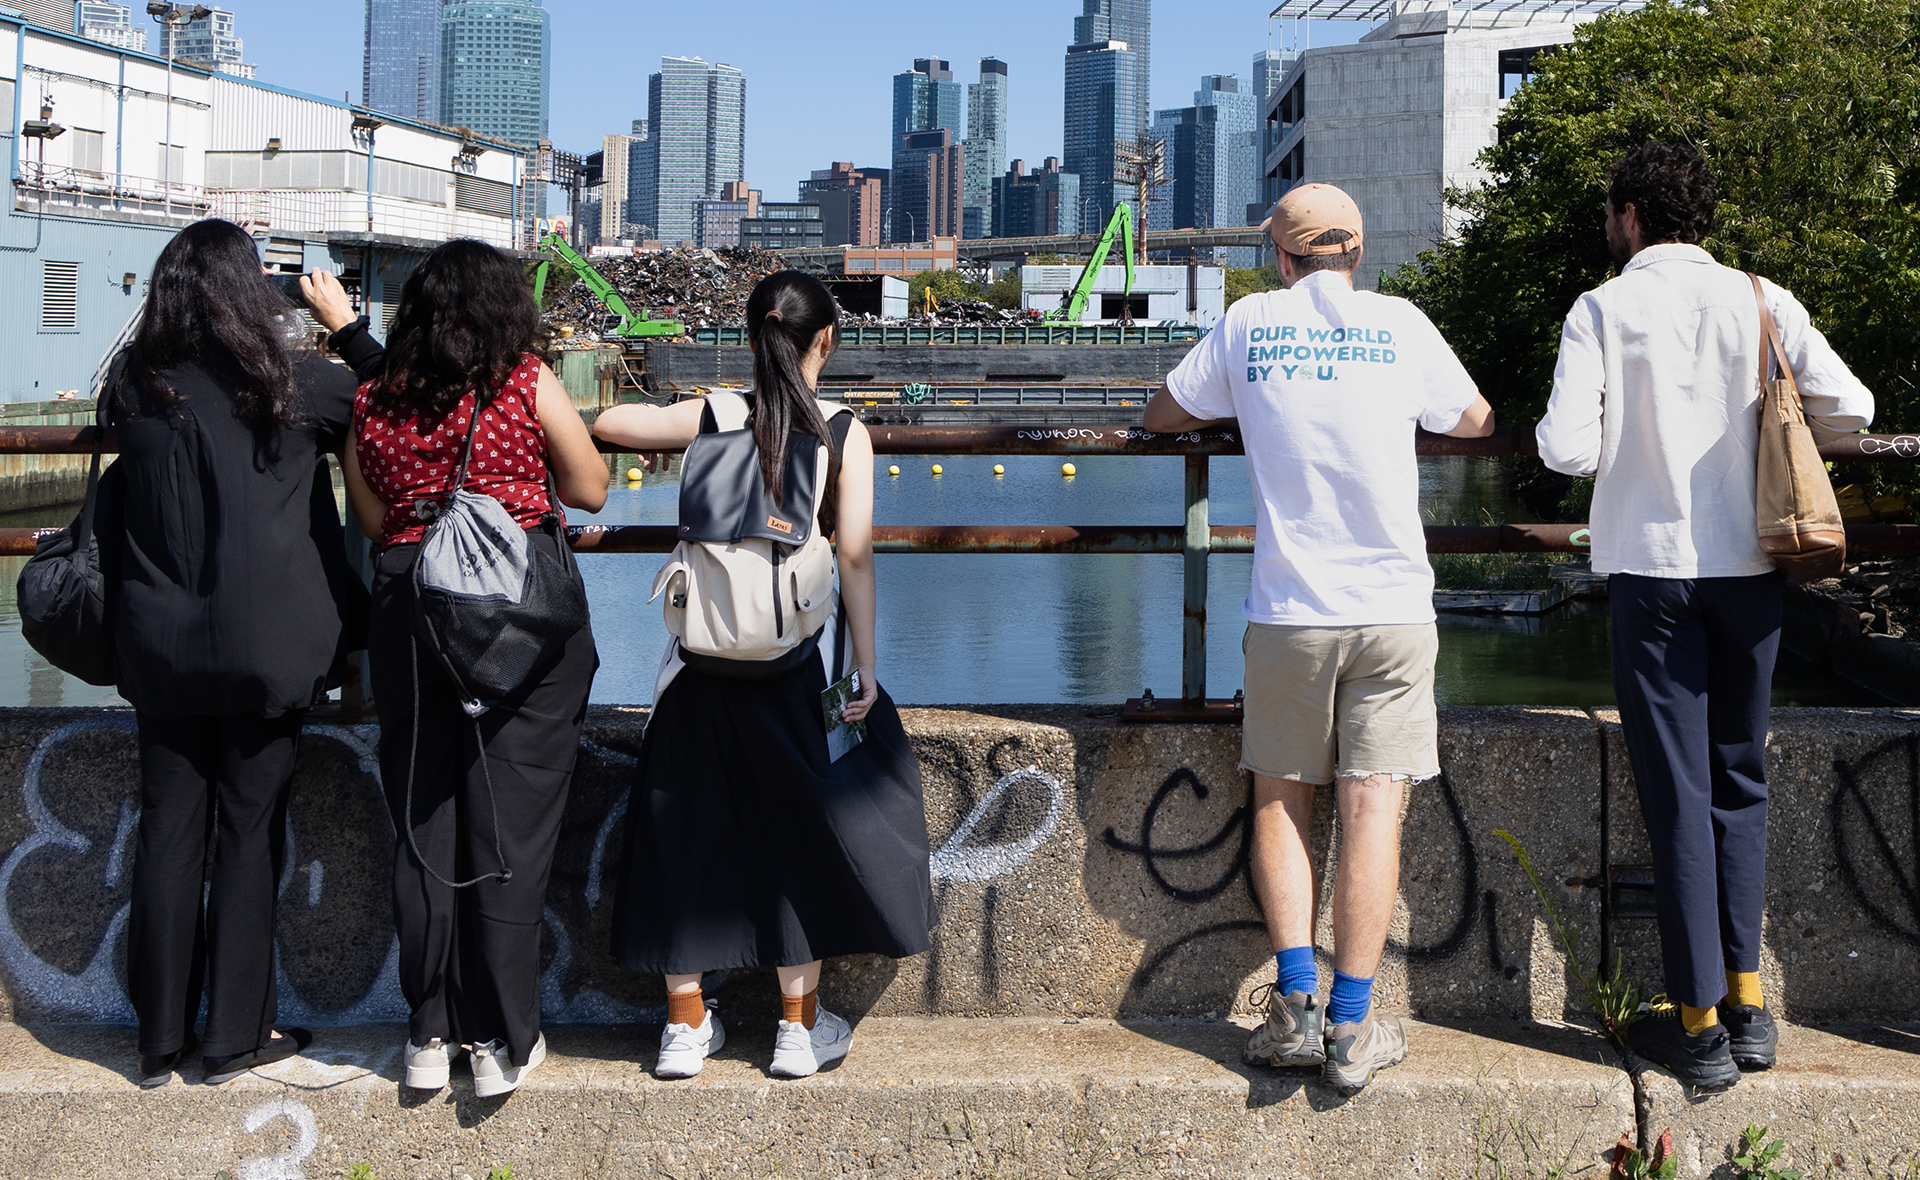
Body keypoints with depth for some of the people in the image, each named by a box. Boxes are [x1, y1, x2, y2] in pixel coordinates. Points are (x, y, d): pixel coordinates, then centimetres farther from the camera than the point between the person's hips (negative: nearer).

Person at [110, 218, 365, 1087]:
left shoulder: (137, 387, 0)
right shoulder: (289, 381, -10)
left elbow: (116, 515, 14)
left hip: (160, 646, 3)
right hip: (262, 648, -3)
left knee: (168, 829, 10)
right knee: (250, 830, 7)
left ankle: (161, 1039, 18)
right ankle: (236, 1034, 14)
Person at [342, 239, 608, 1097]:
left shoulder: (372, 402, 5)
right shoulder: (529, 383, -4)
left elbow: (371, 521, 14)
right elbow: (590, 490, 4)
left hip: (408, 608, 3)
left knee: (423, 825, 12)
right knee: (511, 826, 4)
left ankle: (430, 1035, 20)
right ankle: (503, 1041, 10)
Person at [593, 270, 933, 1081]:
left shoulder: (712, 418, -1)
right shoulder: (844, 435, -6)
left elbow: (604, 423, 7)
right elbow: (855, 559, -8)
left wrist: (683, 441, 24)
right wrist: (865, 668, -2)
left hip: (706, 656, 2)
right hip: (797, 659, -1)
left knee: (686, 819, 12)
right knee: (798, 827, 10)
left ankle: (686, 1025, 19)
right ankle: (799, 1027, 18)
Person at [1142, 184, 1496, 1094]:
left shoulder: (1248, 323, 4)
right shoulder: (1401, 323, 4)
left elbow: (1161, 414, 17)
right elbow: (1475, 422, 20)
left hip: (1288, 610, 0)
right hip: (1394, 608, 0)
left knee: (1280, 799, 11)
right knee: (1372, 807, 0)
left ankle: (1295, 1006, 3)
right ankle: (1353, 1026, 0)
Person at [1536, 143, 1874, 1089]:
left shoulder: (1602, 310, -5)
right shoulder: (1761, 302, 2)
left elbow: (1566, 450, -14)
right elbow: (1850, 410, 0)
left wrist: (1555, 425, 9)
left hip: (1653, 568, -3)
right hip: (1747, 567, 3)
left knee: (1675, 790, 2)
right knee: (1740, 781, 16)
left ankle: (1700, 1024, 5)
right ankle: (1747, 999, 17)